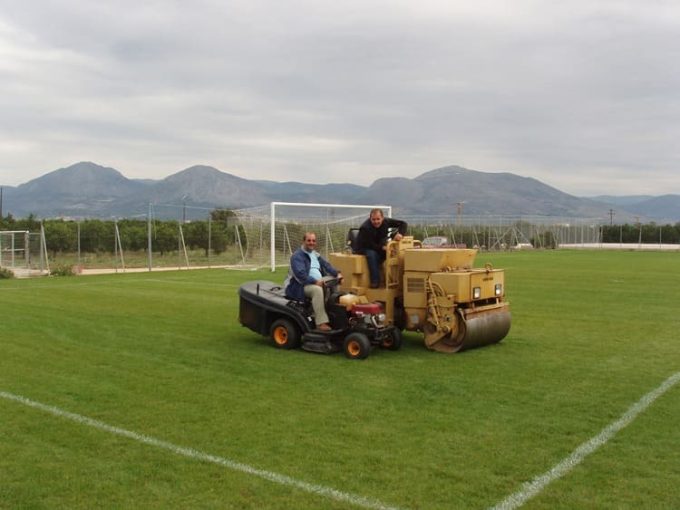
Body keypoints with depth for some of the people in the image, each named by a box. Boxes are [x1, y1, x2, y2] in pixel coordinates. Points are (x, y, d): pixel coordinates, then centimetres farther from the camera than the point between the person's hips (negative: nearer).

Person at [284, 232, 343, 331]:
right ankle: (321, 322, -38)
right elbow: (300, 274, -21)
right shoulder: (297, 256, -7)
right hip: (301, 286, -8)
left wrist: (337, 274, -7)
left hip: (318, 282, 8)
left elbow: (326, 265, 11)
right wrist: (315, 281, -31)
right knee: (317, 290, -36)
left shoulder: (316, 255, 19)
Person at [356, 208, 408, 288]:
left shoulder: (386, 221, -14)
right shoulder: (365, 228, -28)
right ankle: (375, 281, -34)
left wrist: (400, 233, -29)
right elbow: (370, 245, -28)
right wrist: (382, 248, -41)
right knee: (372, 254, -38)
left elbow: (403, 223, -9)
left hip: (380, 246, 5)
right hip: (364, 248, -4)